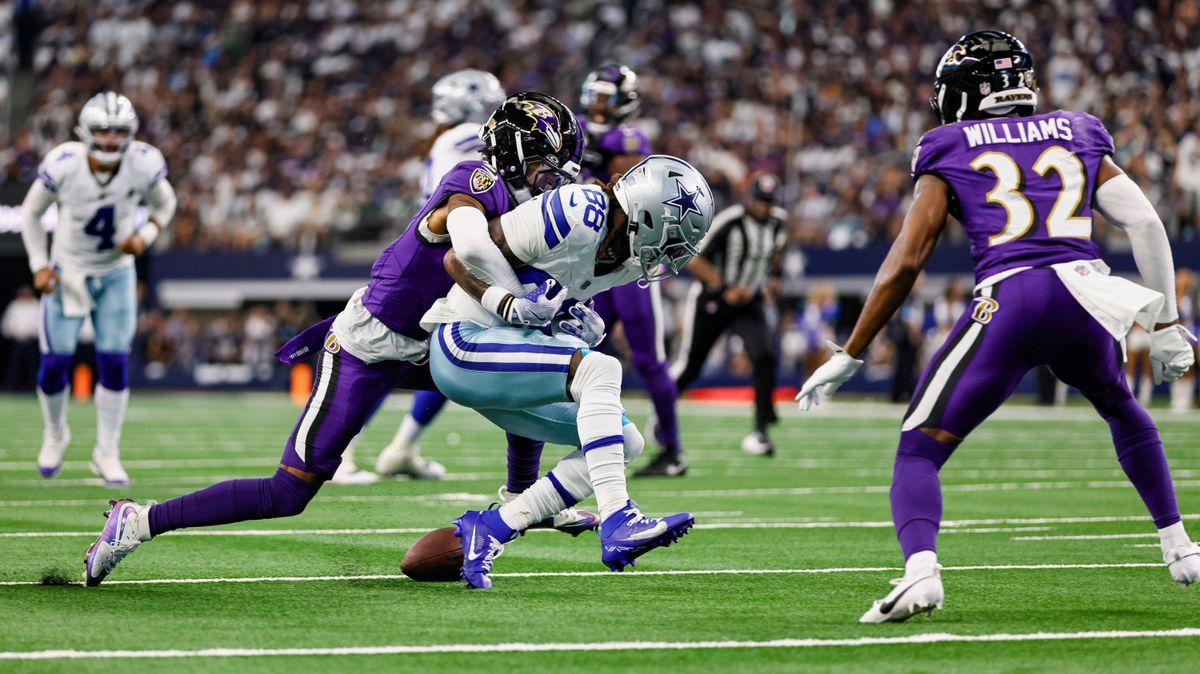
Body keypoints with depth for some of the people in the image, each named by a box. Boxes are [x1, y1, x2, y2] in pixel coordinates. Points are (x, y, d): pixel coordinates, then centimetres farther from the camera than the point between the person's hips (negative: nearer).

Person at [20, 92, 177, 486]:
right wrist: (40, 265, -12)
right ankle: (55, 434, 27)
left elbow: (164, 204, 1)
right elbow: (31, 213, -6)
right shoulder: (63, 166, -24)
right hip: (68, 272, -1)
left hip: (116, 274, 1)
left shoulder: (144, 165, -20)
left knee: (114, 364, -5)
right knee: (55, 362, -2)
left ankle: (107, 453, 8)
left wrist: (145, 235, -17)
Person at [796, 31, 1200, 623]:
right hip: (1086, 292, 3)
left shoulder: (949, 153, 13)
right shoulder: (1078, 138, 21)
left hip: (1007, 300, -3)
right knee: (1122, 411, 35)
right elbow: (1145, 224, 13)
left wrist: (848, 356, 12)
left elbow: (906, 263, 7)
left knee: (920, 451, 4)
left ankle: (920, 568, -23)